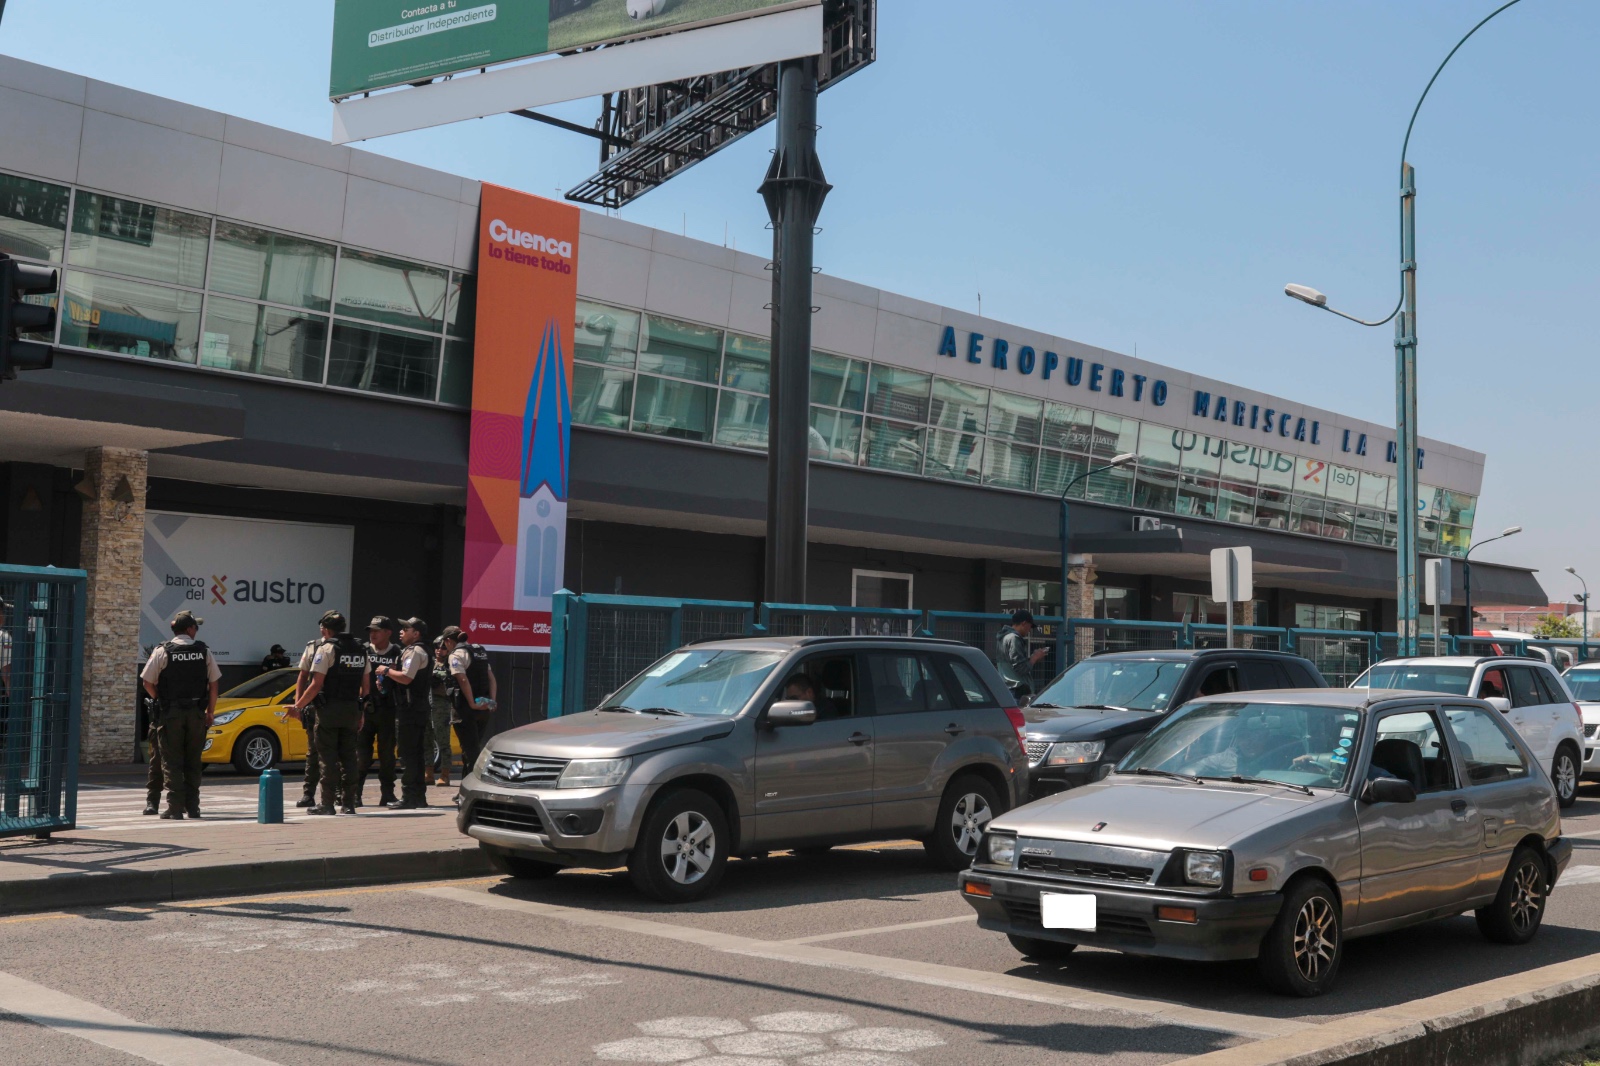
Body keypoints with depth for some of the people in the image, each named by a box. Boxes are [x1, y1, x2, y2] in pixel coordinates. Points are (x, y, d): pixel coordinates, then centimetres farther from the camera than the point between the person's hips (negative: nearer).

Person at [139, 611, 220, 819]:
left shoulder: (162, 652, -4)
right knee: (193, 762, 10)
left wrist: (160, 700, 12)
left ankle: (175, 807, -3)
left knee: (172, 762, 2)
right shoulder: (204, 652, 3)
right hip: (197, 713, 2)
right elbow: (214, 684, 4)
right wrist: (210, 712, 12)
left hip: (171, 713, -2)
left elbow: (147, 682, -5)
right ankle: (193, 807, 10)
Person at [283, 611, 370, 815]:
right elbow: (366, 686, 12)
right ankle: (348, 803, 9)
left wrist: (297, 706, -5)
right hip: (352, 710, 6)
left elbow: (316, 685, -13)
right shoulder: (360, 649, 11)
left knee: (328, 757, -2)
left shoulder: (326, 648, -8)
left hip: (329, 710, -6)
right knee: (348, 756, 9)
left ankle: (327, 804, -1)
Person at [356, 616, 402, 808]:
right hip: (365, 708, 0)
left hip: (387, 710, 0)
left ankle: (388, 795, 10)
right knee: (361, 753, -1)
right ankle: (355, 793, 6)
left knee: (387, 754, 4)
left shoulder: (397, 653, 5)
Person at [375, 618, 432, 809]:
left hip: (410, 708, -11)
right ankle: (419, 796, 15)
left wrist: (386, 670, -8)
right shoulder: (422, 652, 22)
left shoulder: (414, 651, -11)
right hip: (420, 707, 11)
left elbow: (406, 678, -22)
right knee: (417, 753, 12)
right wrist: (387, 678, 13)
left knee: (408, 754, -10)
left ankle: (409, 797, -11)